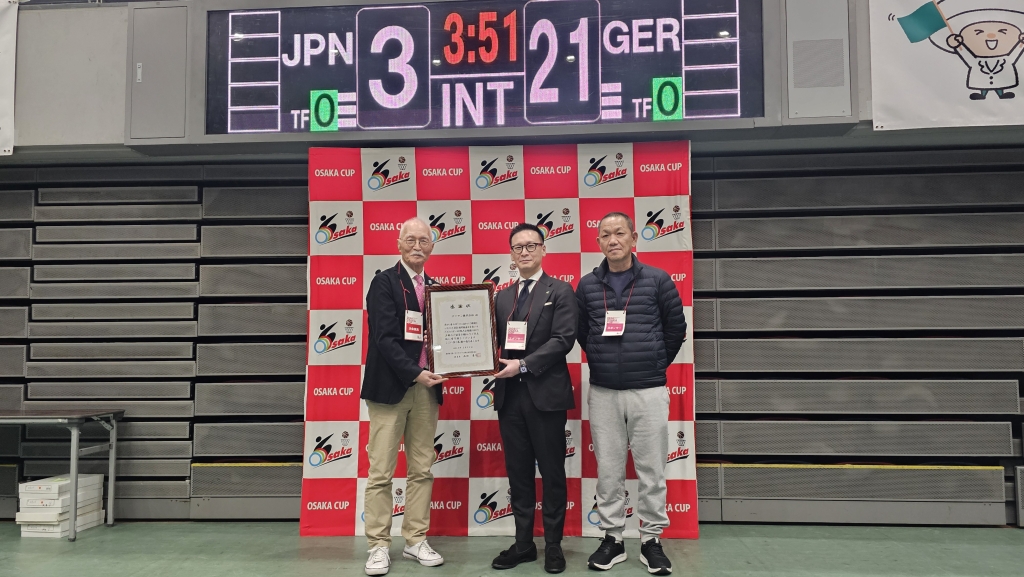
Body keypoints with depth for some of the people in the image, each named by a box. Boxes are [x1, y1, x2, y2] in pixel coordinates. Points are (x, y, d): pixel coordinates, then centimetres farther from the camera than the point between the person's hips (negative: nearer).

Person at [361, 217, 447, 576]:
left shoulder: (435, 288, 13)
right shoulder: (384, 282, -5)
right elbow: (385, 337, -14)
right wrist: (415, 373, -22)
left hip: (425, 388, 6)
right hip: (390, 387, -5)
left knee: (422, 470, 10)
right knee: (381, 472, 0)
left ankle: (416, 540, 21)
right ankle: (379, 546, 11)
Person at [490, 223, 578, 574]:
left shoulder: (560, 291, -1)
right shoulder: (502, 297, 14)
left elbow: (563, 339, -12)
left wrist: (523, 365, -19)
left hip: (546, 394, -4)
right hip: (509, 396, 5)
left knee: (551, 473, 5)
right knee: (518, 473, 11)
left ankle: (553, 545, 18)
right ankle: (523, 543, 23)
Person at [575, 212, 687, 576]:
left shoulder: (657, 280, -2)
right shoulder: (587, 285, 4)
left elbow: (676, 329, 6)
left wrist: (655, 365, 10)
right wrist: (602, 362, 11)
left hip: (648, 391, -1)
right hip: (602, 392, 2)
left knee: (651, 470, 5)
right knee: (608, 470, 8)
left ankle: (651, 540, 18)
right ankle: (612, 538, 20)